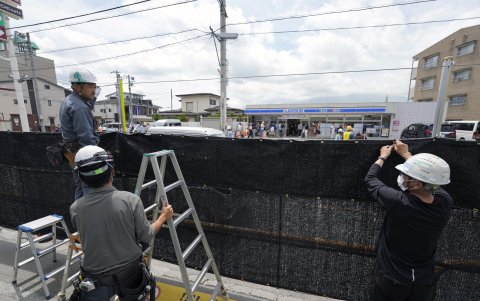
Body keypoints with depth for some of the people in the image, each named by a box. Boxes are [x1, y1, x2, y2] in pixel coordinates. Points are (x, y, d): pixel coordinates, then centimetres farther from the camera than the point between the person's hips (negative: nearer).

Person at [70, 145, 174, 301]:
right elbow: (146, 237, -10)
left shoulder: (75, 208, -12)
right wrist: (164, 216, 4)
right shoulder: (131, 200, -21)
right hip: (129, 273, 0)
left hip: (96, 279, 0)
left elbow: (86, 237, 8)